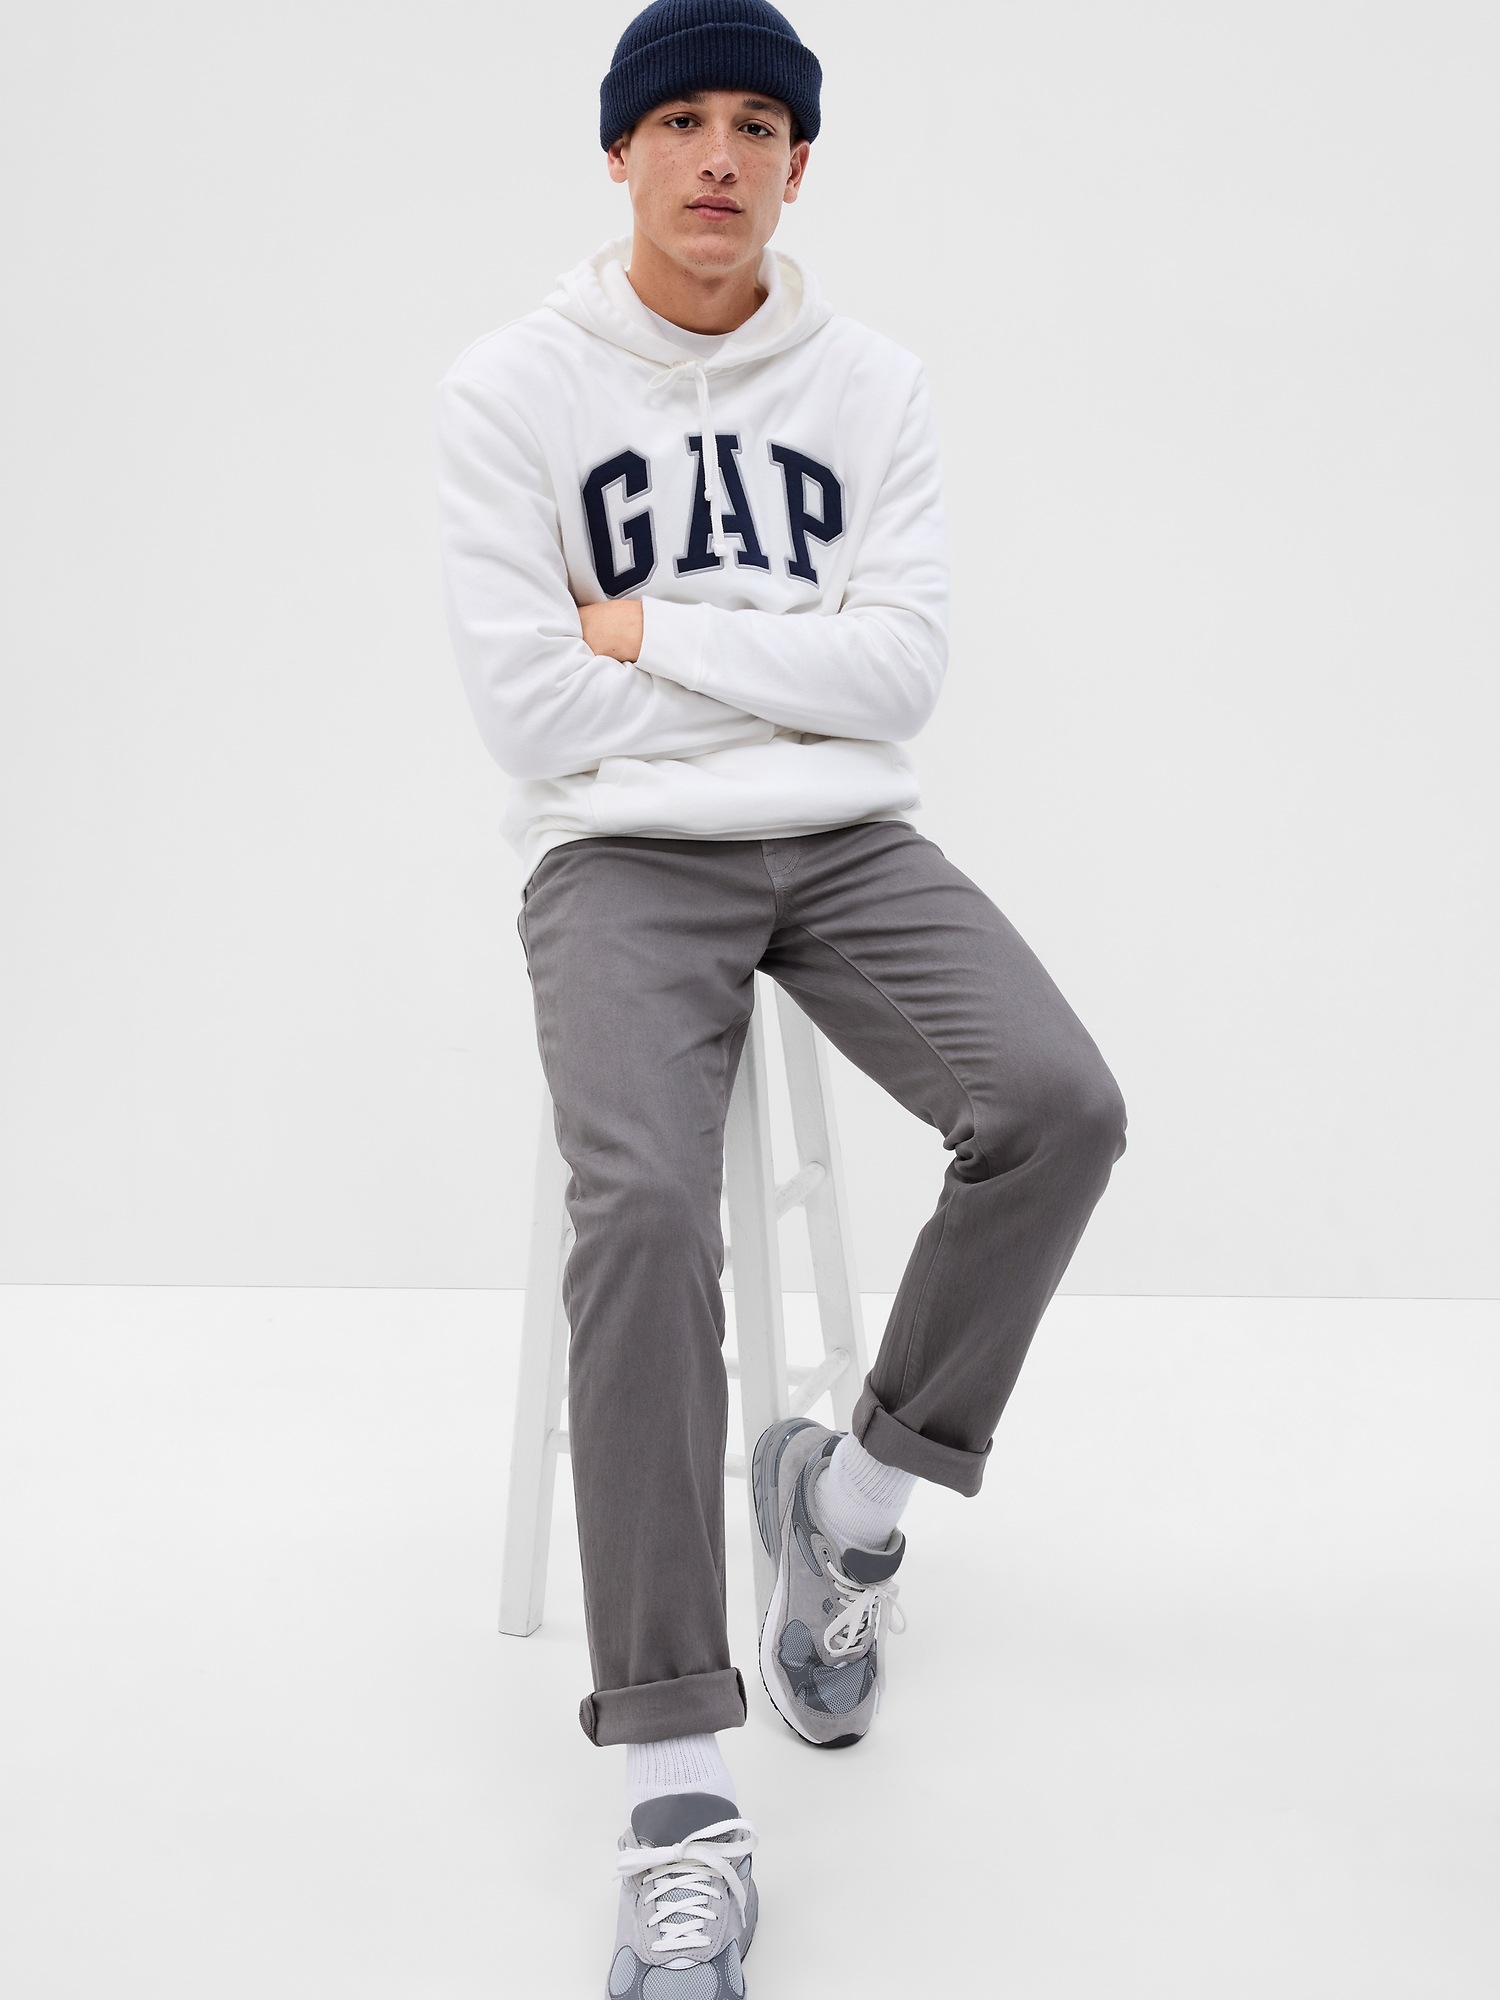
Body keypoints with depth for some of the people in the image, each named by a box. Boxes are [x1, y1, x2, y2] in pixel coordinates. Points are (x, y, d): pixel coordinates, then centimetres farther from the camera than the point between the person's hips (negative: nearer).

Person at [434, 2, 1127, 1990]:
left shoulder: (872, 384, 8)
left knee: (1060, 1104, -24)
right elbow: (533, 711, -9)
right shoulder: (513, 387, -1)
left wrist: (660, 634, -8)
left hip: (846, 844, 3)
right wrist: (790, 663, -1)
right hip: (621, 857, -3)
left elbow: (904, 670, -3)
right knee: (645, 1201, -30)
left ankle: (855, 1489, 2)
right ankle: (682, 1811, -27)